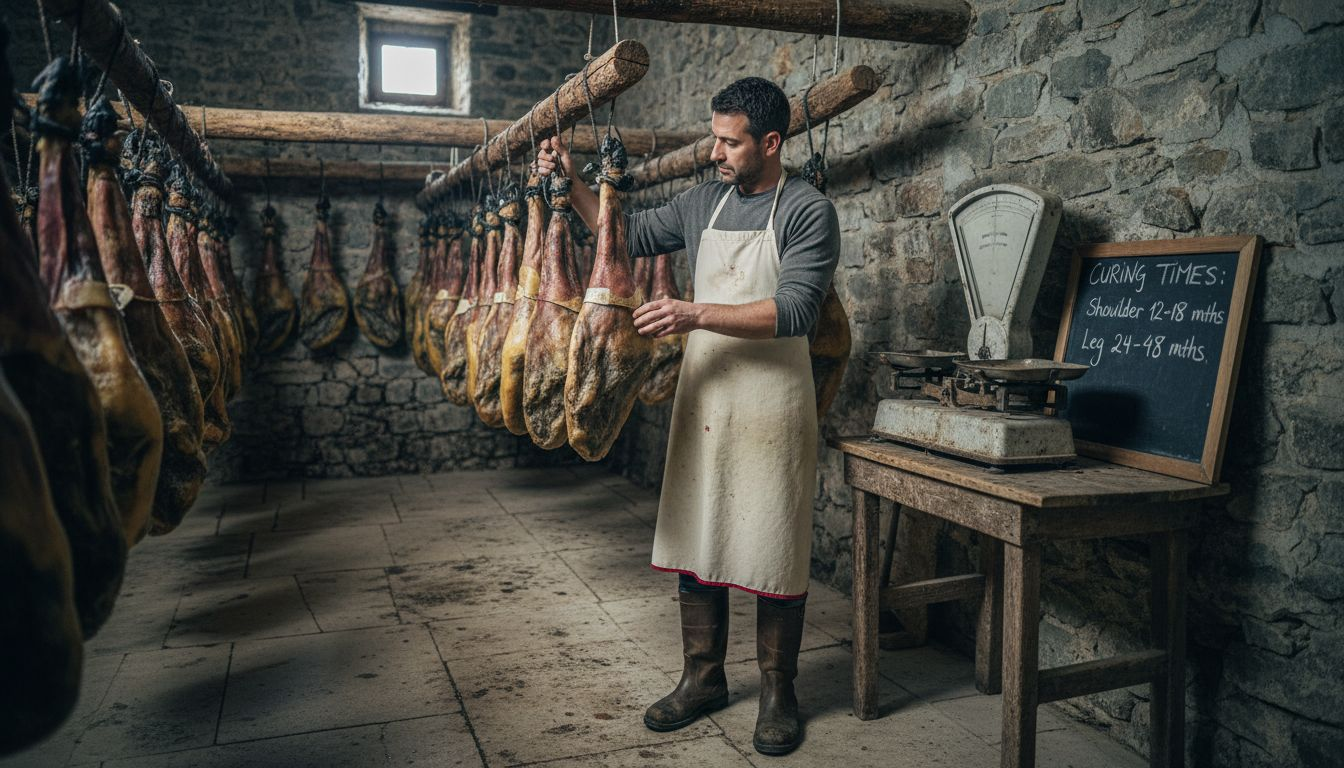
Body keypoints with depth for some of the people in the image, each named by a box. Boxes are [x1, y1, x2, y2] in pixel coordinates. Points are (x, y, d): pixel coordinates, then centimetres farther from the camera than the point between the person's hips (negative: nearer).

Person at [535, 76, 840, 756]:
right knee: (693, 541, 10)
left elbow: (794, 310, -18)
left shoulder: (807, 210, -7)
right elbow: (629, 236, 21)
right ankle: (703, 678, 27)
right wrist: (573, 185, 9)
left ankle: (778, 692, 21)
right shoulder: (703, 202, 11)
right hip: (702, 396, 6)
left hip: (769, 405, -5)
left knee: (773, 550, 3)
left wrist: (697, 314, -25)